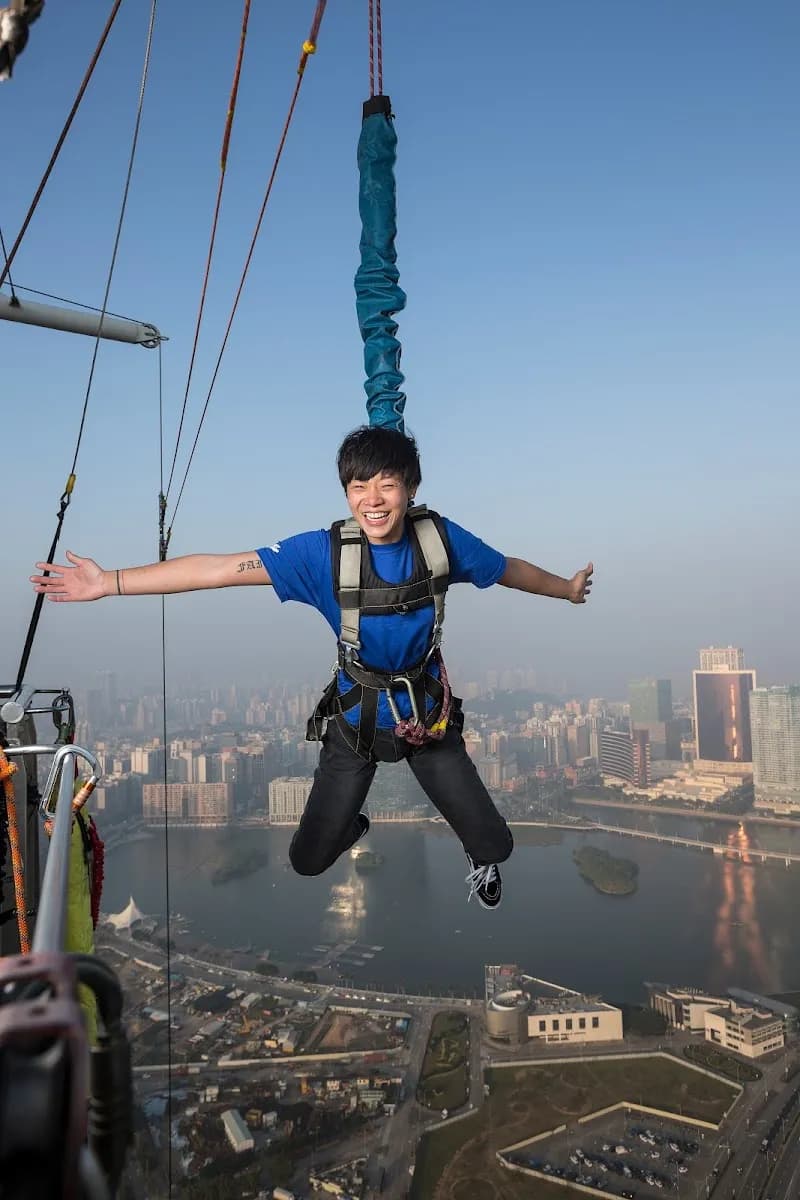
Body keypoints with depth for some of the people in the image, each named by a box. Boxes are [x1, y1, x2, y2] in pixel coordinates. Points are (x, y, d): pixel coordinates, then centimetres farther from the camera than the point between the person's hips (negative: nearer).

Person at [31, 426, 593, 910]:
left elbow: (509, 569, 3)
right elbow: (217, 569, -25)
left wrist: (567, 588, 19)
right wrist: (107, 582, -28)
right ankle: (350, 825, 47)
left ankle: (480, 858, 46)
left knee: (496, 844, 5)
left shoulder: (440, 538, -16)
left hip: (430, 715, 1)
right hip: (356, 719, 0)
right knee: (309, 860, 9)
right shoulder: (323, 552, -21)